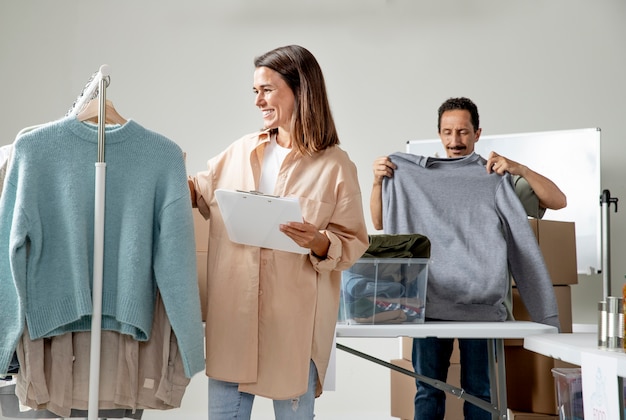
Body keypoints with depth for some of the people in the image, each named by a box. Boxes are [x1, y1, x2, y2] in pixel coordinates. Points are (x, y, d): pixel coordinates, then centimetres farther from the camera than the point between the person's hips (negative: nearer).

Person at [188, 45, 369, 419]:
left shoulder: (335, 165, -6)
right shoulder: (242, 151, 7)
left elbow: (354, 243, -4)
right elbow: (199, 191, 22)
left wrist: (321, 244, -23)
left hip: (294, 316, -4)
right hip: (233, 307, 4)